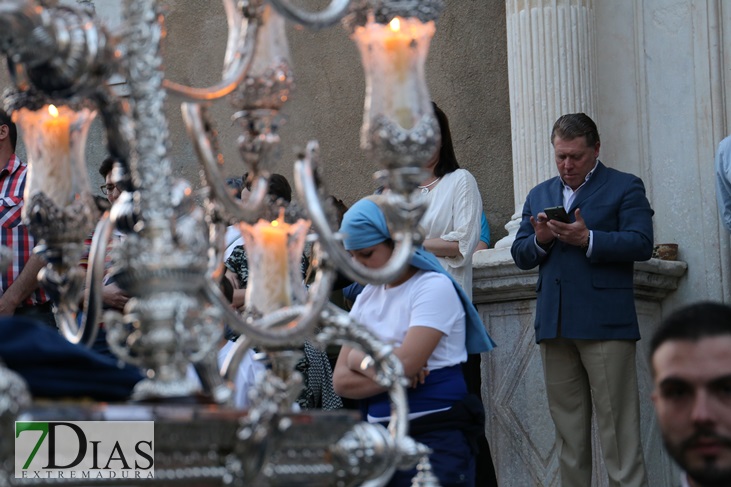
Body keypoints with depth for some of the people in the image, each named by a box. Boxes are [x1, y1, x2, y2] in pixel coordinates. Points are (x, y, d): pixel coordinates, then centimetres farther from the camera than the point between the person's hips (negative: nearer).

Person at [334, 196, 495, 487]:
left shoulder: (434, 287, -5)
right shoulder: (367, 297, 15)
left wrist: (360, 358, 0)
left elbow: (402, 365, -16)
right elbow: (342, 381, 6)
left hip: (435, 437, -6)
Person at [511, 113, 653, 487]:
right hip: (554, 326, 5)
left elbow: (641, 244, -8)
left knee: (616, 425, -7)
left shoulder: (625, 187, 4)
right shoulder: (539, 195, 20)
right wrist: (540, 240, -6)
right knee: (567, 426, 9)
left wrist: (587, 240, -19)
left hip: (605, 324, -5)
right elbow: (520, 255, 16)